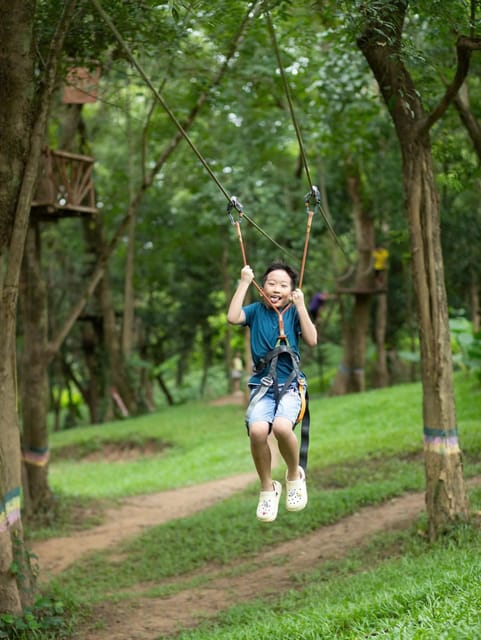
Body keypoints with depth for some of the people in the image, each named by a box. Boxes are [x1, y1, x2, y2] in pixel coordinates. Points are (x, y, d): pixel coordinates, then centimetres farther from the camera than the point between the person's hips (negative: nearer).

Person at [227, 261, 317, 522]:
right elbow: (232, 317, -12)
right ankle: (268, 488, -5)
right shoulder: (256, 310, 7)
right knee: (257, 430, -30)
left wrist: (300, 305, -9)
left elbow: (312, 340, -6)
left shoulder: (294, 312, 7)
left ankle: (294, 475, 0)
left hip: (291, 384, -1)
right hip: (262, 385, 1)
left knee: (282, 426, -33)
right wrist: (244, 282, -9)